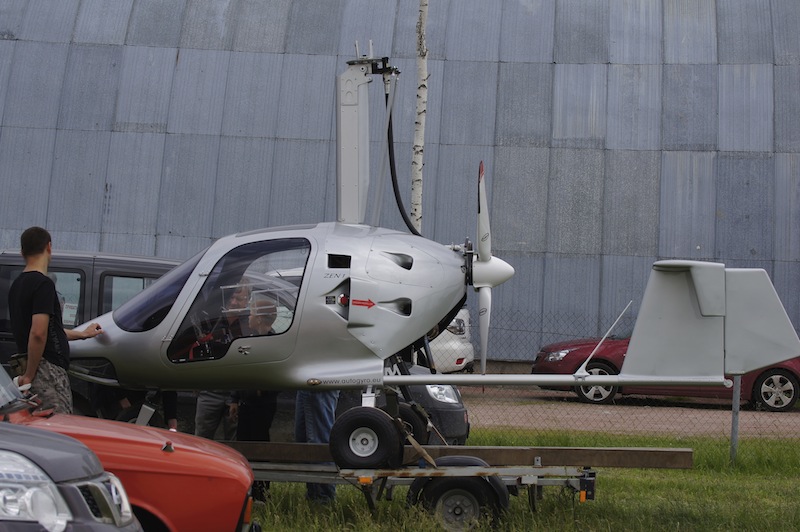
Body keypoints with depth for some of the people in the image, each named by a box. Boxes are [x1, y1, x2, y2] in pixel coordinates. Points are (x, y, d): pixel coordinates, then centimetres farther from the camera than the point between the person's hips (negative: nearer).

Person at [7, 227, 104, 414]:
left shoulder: (17, 285, 17)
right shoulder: (43, 284, -13)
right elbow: (38, 333, -24)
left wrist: (82, 334, 39)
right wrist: (29, 375, -15)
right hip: (47, 370, -9)